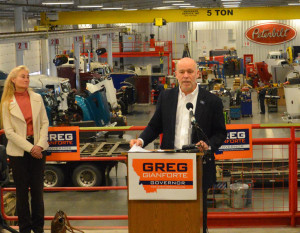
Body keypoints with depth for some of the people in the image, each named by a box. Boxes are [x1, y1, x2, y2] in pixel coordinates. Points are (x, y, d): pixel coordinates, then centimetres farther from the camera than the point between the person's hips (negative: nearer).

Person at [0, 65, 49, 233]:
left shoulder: (37, 98, 5)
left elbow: (45, 123, 4)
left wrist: (40, 145, -10)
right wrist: (29, 148, -13)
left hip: (38, 149, 2)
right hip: (18, 151, -2)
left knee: (38, 189, 6)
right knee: (22, 190, 5)